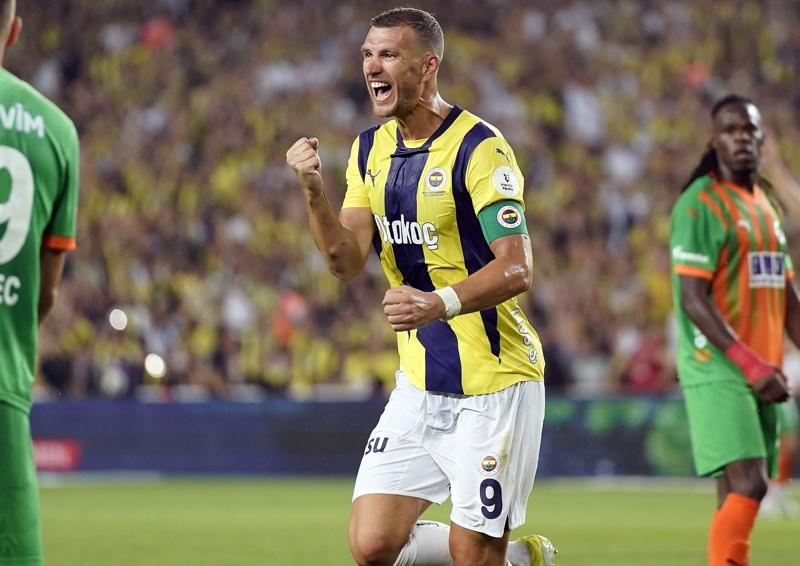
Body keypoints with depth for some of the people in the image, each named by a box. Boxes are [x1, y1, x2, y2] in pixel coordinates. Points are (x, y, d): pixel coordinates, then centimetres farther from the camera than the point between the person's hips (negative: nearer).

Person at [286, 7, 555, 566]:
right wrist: (314, 190, -17)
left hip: (494, 383, -7)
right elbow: (347, 261, 0)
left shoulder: (479, 149, -14)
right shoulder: (371, 149, 8)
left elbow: (516, 269, -21)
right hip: (421, 382, 7)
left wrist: (441, 303, -37)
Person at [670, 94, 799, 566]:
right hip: (718, 371, -8)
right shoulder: (700, 204, -8)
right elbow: (693, 300, -16)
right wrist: (750, 363, -22)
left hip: (761, 374, 8)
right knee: (747, 485, -19)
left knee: (739, 496, 6)